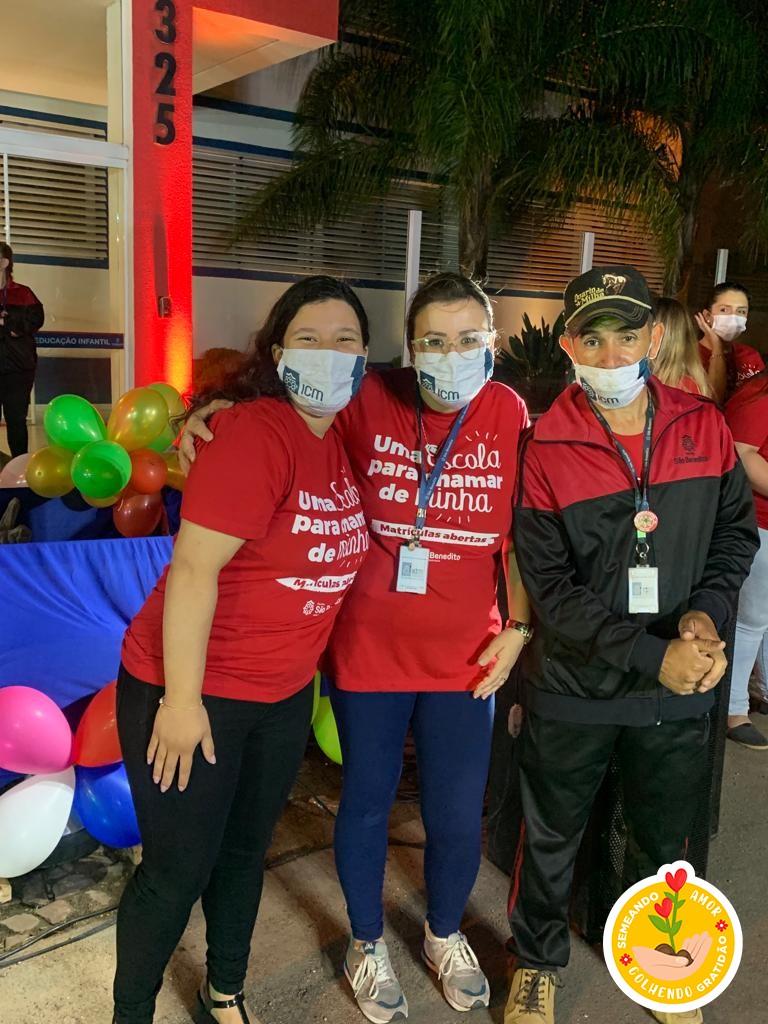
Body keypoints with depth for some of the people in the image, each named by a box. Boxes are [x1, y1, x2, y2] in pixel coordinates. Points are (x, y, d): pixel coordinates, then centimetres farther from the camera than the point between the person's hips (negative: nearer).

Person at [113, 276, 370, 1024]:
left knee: (246, 851, 22)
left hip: (285, 695, 7)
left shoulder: (341, 441, 3)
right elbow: (194, 566, -24)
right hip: (193, 690, -7)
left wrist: (308, 661, 13)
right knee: (178, 871, 8)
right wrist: (182, 697, -22)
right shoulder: (254, 433, -21)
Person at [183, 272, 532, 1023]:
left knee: (457, 816, 12)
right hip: (369, 650, -1)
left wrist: (516, 627, -1)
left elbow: (519, 532, 3)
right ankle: (367, 945, 46)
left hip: (464, 656, 1)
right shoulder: (368, 402, -13)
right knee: (367, 802, 16)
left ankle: (445, 937, 46)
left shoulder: (507, 412, -7)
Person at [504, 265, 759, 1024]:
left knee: (665, 836, 23)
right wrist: (654, 656, -22)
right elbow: (551, 590, -17)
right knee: (551, 837, 17)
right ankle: (538, 962, 44)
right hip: (574, 687, -3)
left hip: (681, 686, 3)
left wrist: (706, 612, -12)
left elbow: (736, 530, 5)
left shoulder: (704, 429, -5)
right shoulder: (544, 450, -16)